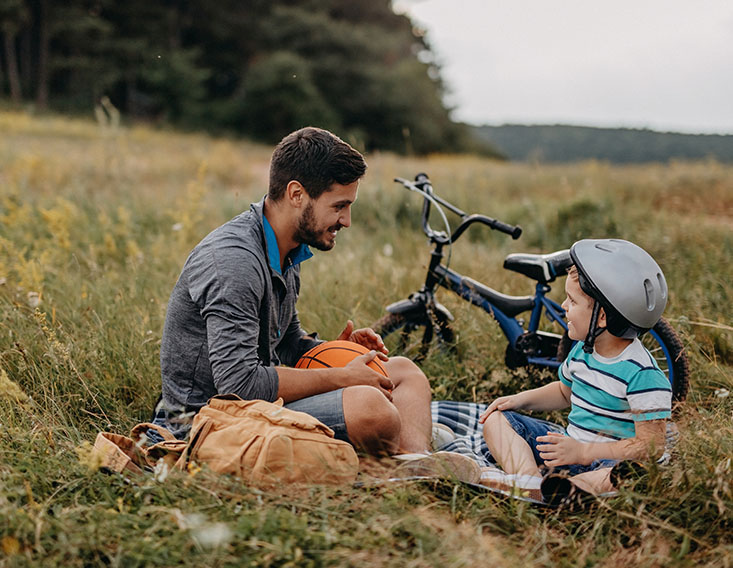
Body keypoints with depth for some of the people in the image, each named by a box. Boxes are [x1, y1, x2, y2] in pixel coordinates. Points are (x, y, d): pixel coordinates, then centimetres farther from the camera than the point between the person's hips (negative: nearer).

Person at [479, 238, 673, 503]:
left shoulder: (642, 374, -19)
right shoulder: (582, 351, 5)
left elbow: (652, 445, -21)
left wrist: (584, 452, -27)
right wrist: (522, 399, 8)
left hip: (610, 460, -8)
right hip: (569, 443, 8)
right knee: (496, 419, -2)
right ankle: (528, 477, -28)